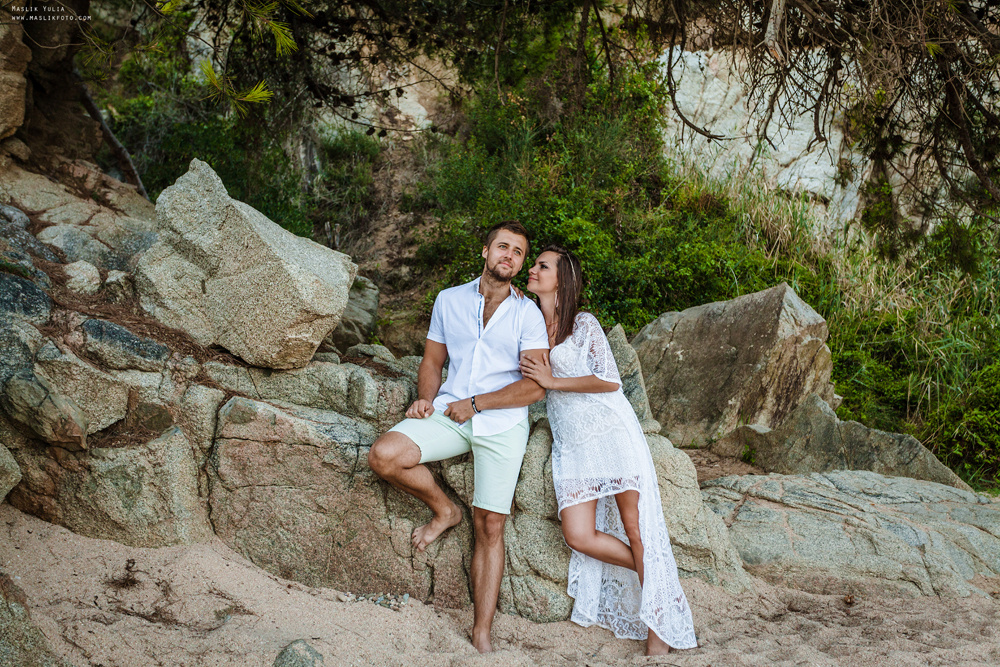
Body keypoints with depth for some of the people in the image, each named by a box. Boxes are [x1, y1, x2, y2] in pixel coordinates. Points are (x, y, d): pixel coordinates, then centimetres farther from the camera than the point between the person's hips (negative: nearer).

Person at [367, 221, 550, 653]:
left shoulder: (528, 313, 1)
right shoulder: (449, 300, 11)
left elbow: (536, 386, -6)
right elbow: (432, 361, 16)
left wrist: (474, 404, -10)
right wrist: (426, 398, -5)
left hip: (502, 423, -2)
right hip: (449, 413, 2)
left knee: (490, 527, -4)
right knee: (383, 456, -23)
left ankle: (482, 634, 3)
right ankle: (444, 510, 5)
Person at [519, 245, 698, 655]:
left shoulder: (584, 325, -1)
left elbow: (610, 380, -8)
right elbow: (529, 385, 28)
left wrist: (553, 381, -9)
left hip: (610, 432, -5)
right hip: (571, 444, 5)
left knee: (634, 528, -7)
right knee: (579, 536, -10)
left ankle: (658, 631, -3)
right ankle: (654, 574, 11)